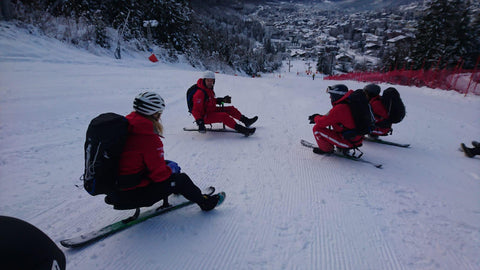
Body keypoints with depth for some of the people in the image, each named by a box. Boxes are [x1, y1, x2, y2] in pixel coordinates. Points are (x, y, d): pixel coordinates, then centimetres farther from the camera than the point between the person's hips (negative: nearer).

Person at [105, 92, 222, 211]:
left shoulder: (127, 127, 2)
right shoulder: (148, 138, -26)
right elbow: (159, 173, -21)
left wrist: (167, 164, 13)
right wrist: (170, 169, 1)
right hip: (133, 194, -9)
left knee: (169, 164, 19)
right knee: (181, 179, -1)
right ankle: (204, 202, 19)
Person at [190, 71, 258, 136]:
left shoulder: (209, 90, 7)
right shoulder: (200, 93, -22)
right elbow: (196, 110, -24)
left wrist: (222, 100, 19)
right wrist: (200, 123, -33)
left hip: (212, 110, 10)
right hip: (205, 116, -10)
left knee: (231, 109, 7)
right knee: (224, 116, -30)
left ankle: (246, 121, 13)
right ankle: (241, 129, -36)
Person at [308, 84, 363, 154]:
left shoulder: (338, 109, -23)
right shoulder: (349, 105, 5)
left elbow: (321, 123, -17)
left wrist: (316, 118, 4)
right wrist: (320, 117, 11)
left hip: (347, 142, -9)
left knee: (317, 128, -10)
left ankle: (327, 149, 10)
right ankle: (343, 148, 22)